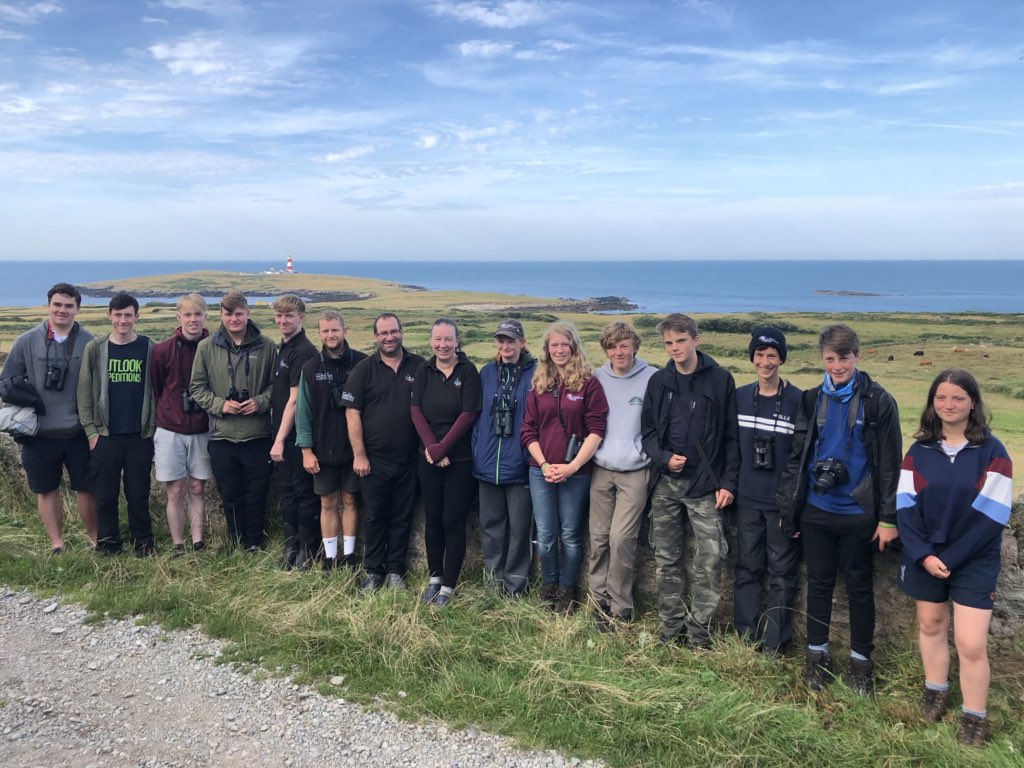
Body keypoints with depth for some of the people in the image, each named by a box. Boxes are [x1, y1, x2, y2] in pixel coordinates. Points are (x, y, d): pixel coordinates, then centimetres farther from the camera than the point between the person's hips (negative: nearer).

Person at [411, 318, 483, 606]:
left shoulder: (468, 372, -6)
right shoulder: (424, 371, 4)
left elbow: (468, 414, -12)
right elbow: (416, 411, -1)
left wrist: (442, 448, -14)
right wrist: (430, 447, -13)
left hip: (460, 459, -3)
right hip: (428, 458, 3)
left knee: (453, 521, 0)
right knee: (432, 519, 11)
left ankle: (449, 585, 13)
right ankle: (434, 577, 26)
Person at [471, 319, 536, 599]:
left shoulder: (535, 373, -6)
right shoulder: (487, 373, 7)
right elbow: (477, 414, 10)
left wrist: (534, 455, -9)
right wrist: (476, 451, 4)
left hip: (519, 464, -4)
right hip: (488, 464, 4)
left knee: (519, 528, 6)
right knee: (490, 524, 14)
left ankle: (515, 584, 21)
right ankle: (492, 578, 29)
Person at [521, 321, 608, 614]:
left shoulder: (588, 383, -4)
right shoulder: (539, 384, 8)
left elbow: (596, 429, -9)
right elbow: (528, 429, 6)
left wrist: (573, 466, -14)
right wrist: (544, 464, -6)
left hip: (576, 472, -3)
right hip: (541, 472, 3)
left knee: (570, 535, 8)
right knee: (545, 536, 7)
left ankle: (566, 590, 25)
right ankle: (548, 586, 28)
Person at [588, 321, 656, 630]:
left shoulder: (652, 379, -5)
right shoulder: (597, 379, 6)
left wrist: (653, 454, -6)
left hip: (635, 472, -3)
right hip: (601, 470, 3)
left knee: (621, 539, -7)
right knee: (598, 538, 7)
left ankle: (620, 607, 8)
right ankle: (599, 600, 22)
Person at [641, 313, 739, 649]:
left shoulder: (720, 379, -2)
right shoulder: (659, 381, 7)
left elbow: (731, 436, -1)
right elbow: (647, 430, 10)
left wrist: (728, 482, -6)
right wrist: (664, 457, -9)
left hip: (705, 485, -3)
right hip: (665, 484, 3)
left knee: (710, 560, -6)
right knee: (666, 560, 9)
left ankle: (699, 632, 7)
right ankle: (672, 629, 21)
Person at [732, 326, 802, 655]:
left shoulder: (798, 401, -7)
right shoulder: (739, 397, 4)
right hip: (747, 500, 4)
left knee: (782, 574, 7)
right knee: (747, 570, 12)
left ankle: (775, 645, 19)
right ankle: (745, 638, 24)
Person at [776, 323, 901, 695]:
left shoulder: (878, 402, -7)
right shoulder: (812, 400, 2)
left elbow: (890, 464, -6)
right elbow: (797, 455, 6)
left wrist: (888, 518, -8)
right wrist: (789, 508, 4)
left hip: (858, 512, -3)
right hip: (816, 511, 3)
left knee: (859, 587, 11)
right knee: (819, 583, 13)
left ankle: (860, 659, 26)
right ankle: (817, 653, 27)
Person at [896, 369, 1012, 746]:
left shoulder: (992, 452, -8)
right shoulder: (920, 450, 1)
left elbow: (992, 515, -12)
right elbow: (905, 506, -3)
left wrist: (950, 558, -14)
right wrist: (923, 555, -15)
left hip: (975, 561, -3)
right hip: (924, 557, 3)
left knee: (971, 643, -4)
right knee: (931, 625, 15)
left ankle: (974, 717, 14)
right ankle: (935, 690, 36)